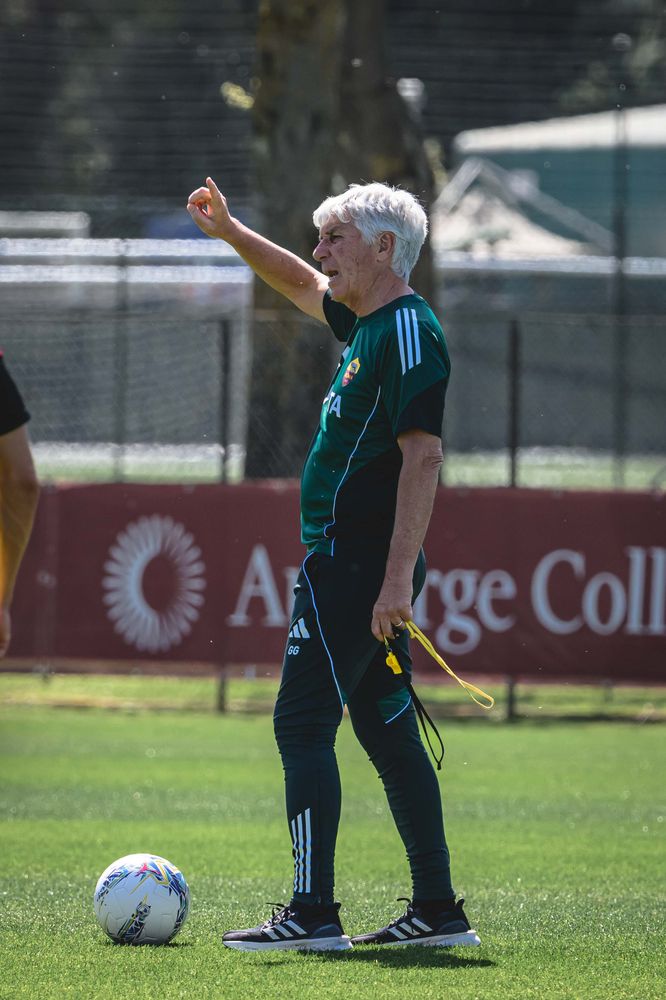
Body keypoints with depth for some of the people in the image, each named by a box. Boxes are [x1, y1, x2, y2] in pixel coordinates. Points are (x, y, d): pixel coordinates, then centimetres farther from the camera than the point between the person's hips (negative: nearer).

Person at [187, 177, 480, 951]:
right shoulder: (368, 323, 14)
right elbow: (302, 286, 36)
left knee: (303, 722, -9)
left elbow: (423, 456, -21)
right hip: (354, 566, 10)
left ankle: (313, 912, -12)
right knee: (387, 730, 11)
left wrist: (398, 576, -26)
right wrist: (228, 232, 28)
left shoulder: (408, 331, -14)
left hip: (355, 568, -10)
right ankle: (438, 909, 13)